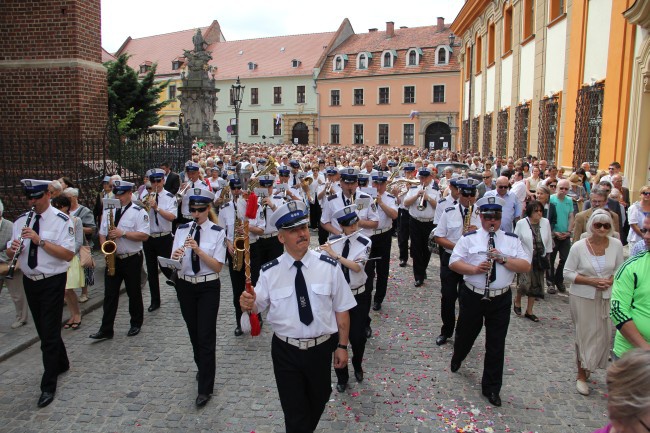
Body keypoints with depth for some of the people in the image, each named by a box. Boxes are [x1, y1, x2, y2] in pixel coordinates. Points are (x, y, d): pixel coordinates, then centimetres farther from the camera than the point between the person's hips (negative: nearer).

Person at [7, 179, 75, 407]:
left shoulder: (62, 220, -12)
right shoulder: (21, 220, 5)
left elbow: (69, 254, -20)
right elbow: (10, 251, 8)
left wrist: (40, 240, -28)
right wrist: (13, 250, -15)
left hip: (52, 282, -6)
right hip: (30, 281, 6)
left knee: (49, 334, -3)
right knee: (44, 330, 18)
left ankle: (48, 386, 8)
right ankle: (61, 363, 40)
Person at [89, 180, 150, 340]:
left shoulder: (138, 212, -8)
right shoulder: (108, 210, 10)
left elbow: (144, 235, -15)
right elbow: (102, 233, 14)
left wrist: (123, 233, -22)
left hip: (131, 259, -4)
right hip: (112, 258, 5)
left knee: (134, 293, 8)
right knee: (109, 294, 6)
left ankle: (136, 324, 24)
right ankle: (106, 329, 11)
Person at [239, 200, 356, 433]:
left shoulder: (329, 266, -10)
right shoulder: (269, 272, -9)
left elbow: (341, 309, -5)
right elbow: (257, 306, -4)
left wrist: (342, 346, -3)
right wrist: (248, 304, -27)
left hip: (321, 348, 2)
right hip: (285, 351, -1)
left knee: (318, 401, 25)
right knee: (294, 411, 10)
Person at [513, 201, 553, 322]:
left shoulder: (546, 222, 1)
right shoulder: (521, 223, -7)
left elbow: (549, 241, 10)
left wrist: (547, 256, 10)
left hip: (540, 260, 4)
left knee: (536, 285, 7)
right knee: (525, 283, -13)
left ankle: (529, 311, 20)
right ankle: (517, 301, 19)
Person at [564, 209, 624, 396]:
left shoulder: (616, 245, -4)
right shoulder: (578, 246, -12)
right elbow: (568, 272, -8)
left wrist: (610, 280, -13)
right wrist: (591, 281, -19)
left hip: (607, 297, 3)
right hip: (583, 297, -3)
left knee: (604, 335, 8)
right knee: (585, 335, 5)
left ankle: (588, 367, 33)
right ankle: (581, 375, 21)